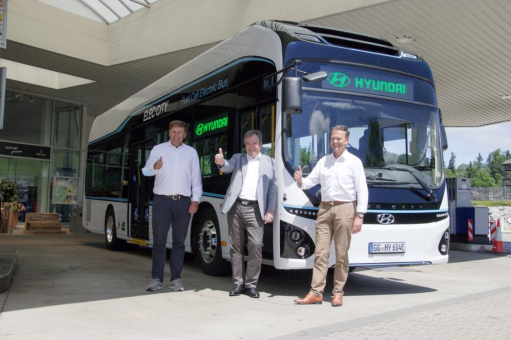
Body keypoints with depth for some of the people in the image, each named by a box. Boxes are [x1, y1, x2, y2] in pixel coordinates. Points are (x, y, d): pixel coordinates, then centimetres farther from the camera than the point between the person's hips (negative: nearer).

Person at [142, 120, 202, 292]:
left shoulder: (191, 152, 11)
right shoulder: (158, 149, 9)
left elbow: (196, 178, 8)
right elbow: (145, 171, 2)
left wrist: (195, 200, 0)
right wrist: (155, 167, -20)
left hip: (183, 202, 1)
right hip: (162, 200, -1)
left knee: (179, 241, 3)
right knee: (159, 240, 0)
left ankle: (176, 279, 9)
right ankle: (157, 278, 6)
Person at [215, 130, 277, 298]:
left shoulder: (269, 162, 12)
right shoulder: (238, 158, 15)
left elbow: (273, 187, 8)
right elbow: (228, 167, -6)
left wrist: (271, 210, -2)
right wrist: (221, 162, -30)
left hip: (255, 209, -2)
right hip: (235, 207, 2)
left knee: (256, 245, -9)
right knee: (236, 246, 5)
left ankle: (251, 284, 3)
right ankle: (238, 283, 13)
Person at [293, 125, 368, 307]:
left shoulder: (354, 162, 5)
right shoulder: (323, 161, 16)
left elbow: (362, 190, 0)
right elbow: (310, 181, 13)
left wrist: (359, 216, -8)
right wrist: (300, 181, -11)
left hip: (344, 209, -3)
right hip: (325, 209, 3)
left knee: (341, 254, 0)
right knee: (321, 253, -1)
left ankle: (338, 293, 8)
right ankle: (316, 293, 0)